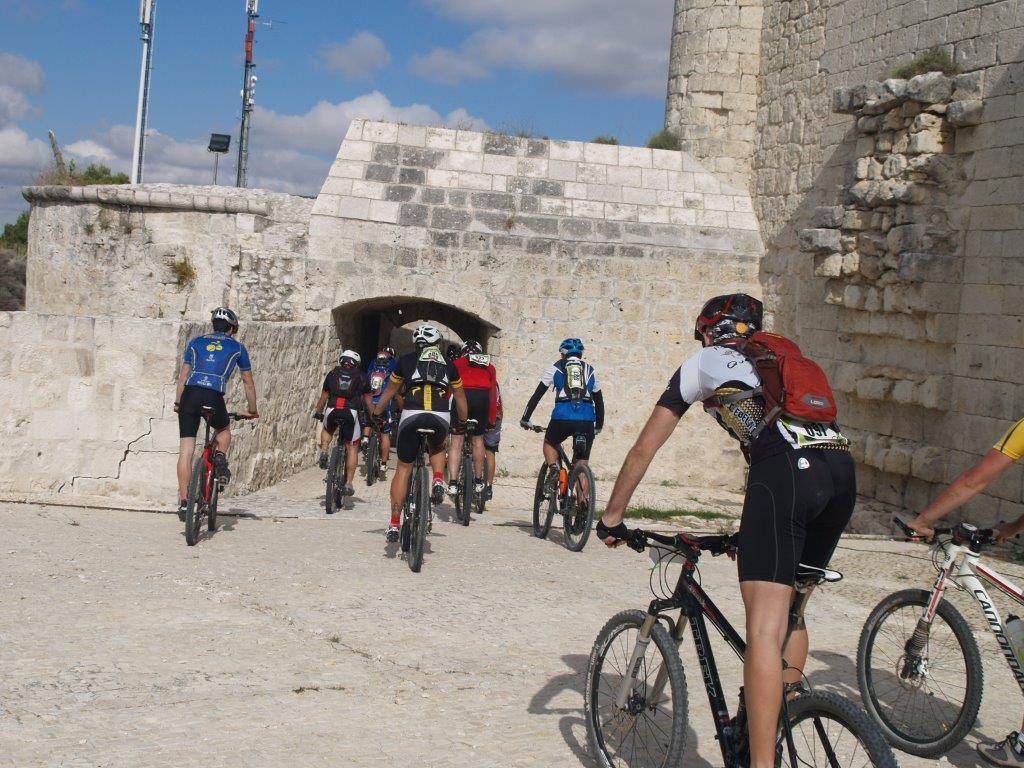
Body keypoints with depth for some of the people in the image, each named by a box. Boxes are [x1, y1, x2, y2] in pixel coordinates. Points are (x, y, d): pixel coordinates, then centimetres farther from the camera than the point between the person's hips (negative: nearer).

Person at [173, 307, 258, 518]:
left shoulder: (196, 342, 21)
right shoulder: (237, 347, 18)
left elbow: (183, 375, 17)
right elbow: (248, 382, 23)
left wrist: (177, 402, 23)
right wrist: (252, 410, 32)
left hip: (190, 395, 1)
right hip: (214, 398, -1)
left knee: (186, 451, 4)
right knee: (224, 430, 31)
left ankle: (183, 502, 0)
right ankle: (220, 458, 1)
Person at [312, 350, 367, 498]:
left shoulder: (332, 374, 21)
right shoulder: (361, 377, 18)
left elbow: (323, 397, 29)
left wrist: (318, 413, 43)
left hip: (332, 411, 1)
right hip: (351, 413, -1)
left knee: (327, 430, 35)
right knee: (352, 447, 11)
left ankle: (324, 452, 9)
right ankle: (348, 484, 6)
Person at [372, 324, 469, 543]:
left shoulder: (406, 360, 19)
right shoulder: (448, 365, 22)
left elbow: (390, 391, 30)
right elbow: (460, 397, 31)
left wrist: (375, 414, 43)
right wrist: (465, 421, 46)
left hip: (411, 416, -1)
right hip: (441, 418, 1)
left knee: (403, 469, 11)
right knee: (437, 449, 34)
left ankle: (394, 523, 5)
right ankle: (438, 481, 5)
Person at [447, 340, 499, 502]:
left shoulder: (456, 364, 26)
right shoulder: (489, 367, 30)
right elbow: (493, 395, 25)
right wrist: (492, 420, 29)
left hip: (461, 394, -1)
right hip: (482, 398, 2)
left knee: (456, 441, 2)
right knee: (478, 439, 18)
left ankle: (452, 484, -5)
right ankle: (478, 482, 25)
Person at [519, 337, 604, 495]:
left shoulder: (556, 367, 17)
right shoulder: (590, 370, 23)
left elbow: (537, 395, 17)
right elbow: (599, 400, 28)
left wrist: (525, 419, 24)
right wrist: (599, 425, 39)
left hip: (562, 417, -1)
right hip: (587, 420, 2)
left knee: (549, 444, 28)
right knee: (583, 461, 12)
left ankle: (553, 470, 1)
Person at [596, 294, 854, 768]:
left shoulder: (703, 364, 23)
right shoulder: (784, 359, 37)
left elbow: (643, 450, 25)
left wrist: (611, 518, 35)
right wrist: (754, 528, 52)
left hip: (786, 471, -6)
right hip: (842, 471, 6)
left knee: (765, 627, -12)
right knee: (792, 611, 23)